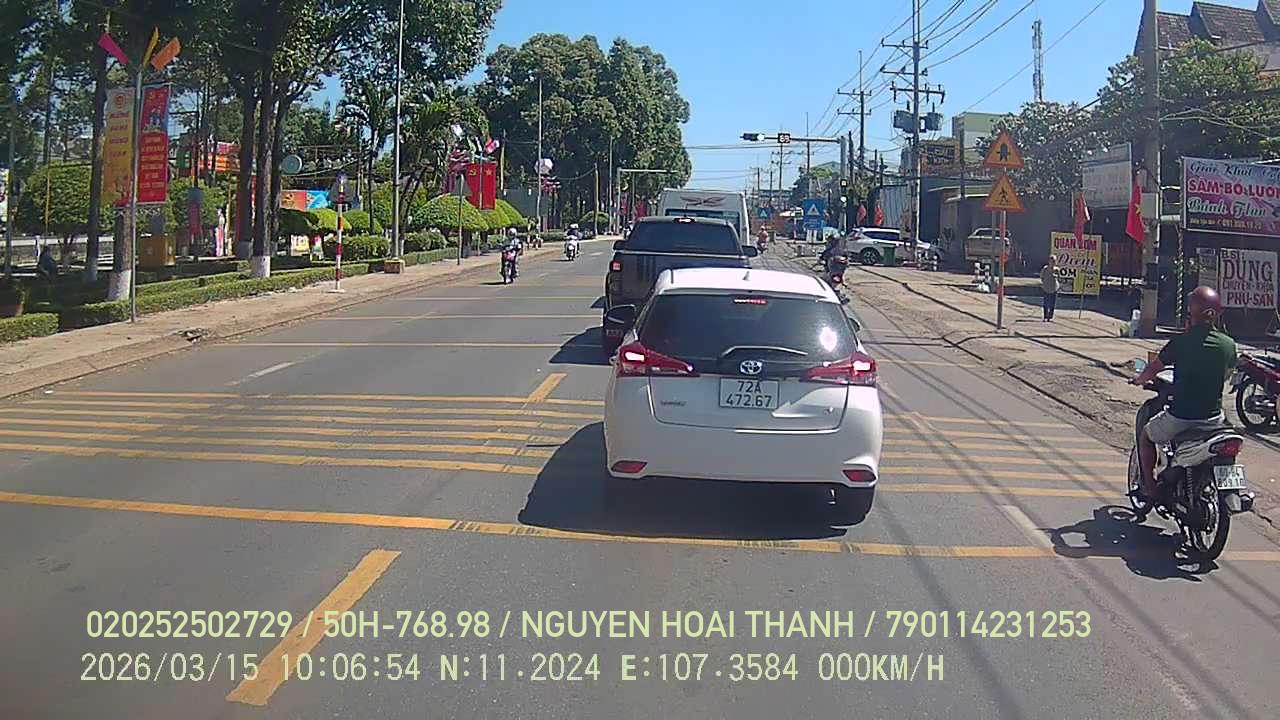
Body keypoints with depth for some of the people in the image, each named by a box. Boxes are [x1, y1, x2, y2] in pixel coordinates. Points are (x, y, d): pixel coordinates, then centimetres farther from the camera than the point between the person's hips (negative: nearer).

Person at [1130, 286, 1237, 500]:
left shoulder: (1182, 342, -14)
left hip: (1181, 417, -4)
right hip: (1214, 417, 5)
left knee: (1145, 436, 22)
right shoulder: (1229, 344, -1)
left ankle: (1150, 486, 18)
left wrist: (1139, 379, 18)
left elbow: (1152, 369, -5)